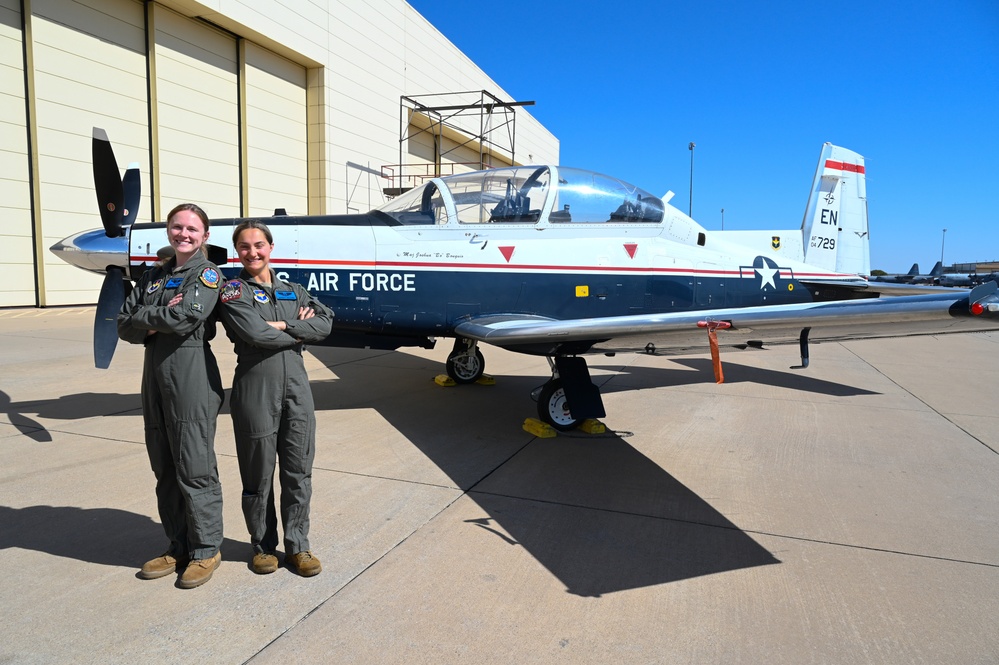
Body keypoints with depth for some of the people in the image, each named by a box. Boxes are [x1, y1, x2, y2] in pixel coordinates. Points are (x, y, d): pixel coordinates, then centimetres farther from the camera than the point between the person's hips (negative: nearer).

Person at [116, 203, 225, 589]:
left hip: (192, 373, -7)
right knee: (164, 467, 12)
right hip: (155, 371, 7)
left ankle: (205, 550, 12)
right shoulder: (154, 276, 16)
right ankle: (178, 547, 25)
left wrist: (144, 316, -2)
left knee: (194, 467, -2)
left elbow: (186, 318, -18)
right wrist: (158, 322, -10)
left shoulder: (208, 274, -2)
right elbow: (124, 326, 9)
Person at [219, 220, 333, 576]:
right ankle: (263, 545, 26)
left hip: (296, 386, 4)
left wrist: (282, 325, -13)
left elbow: (325, 323, -2)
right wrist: (299, 332, -3)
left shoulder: (293, 290, 15)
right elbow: (254, 334, -16)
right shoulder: (233, 291, 1)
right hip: (255, 388, -3)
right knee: (258, 474, 8)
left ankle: (297, 545, 22)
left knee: (298, 473, 8)